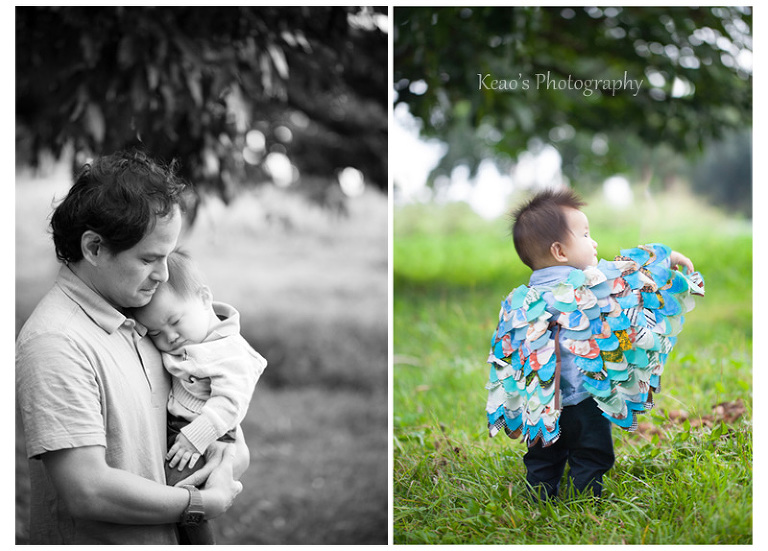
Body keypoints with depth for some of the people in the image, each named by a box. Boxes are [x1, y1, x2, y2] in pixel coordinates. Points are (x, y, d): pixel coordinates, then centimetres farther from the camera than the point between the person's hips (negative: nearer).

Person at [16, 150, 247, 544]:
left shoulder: (137, 319, 2)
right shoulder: (55, 342, -24)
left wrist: (234, 444, -1)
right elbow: (88, 492, -28)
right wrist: (202, 503, -18)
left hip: (160, 540, 8)